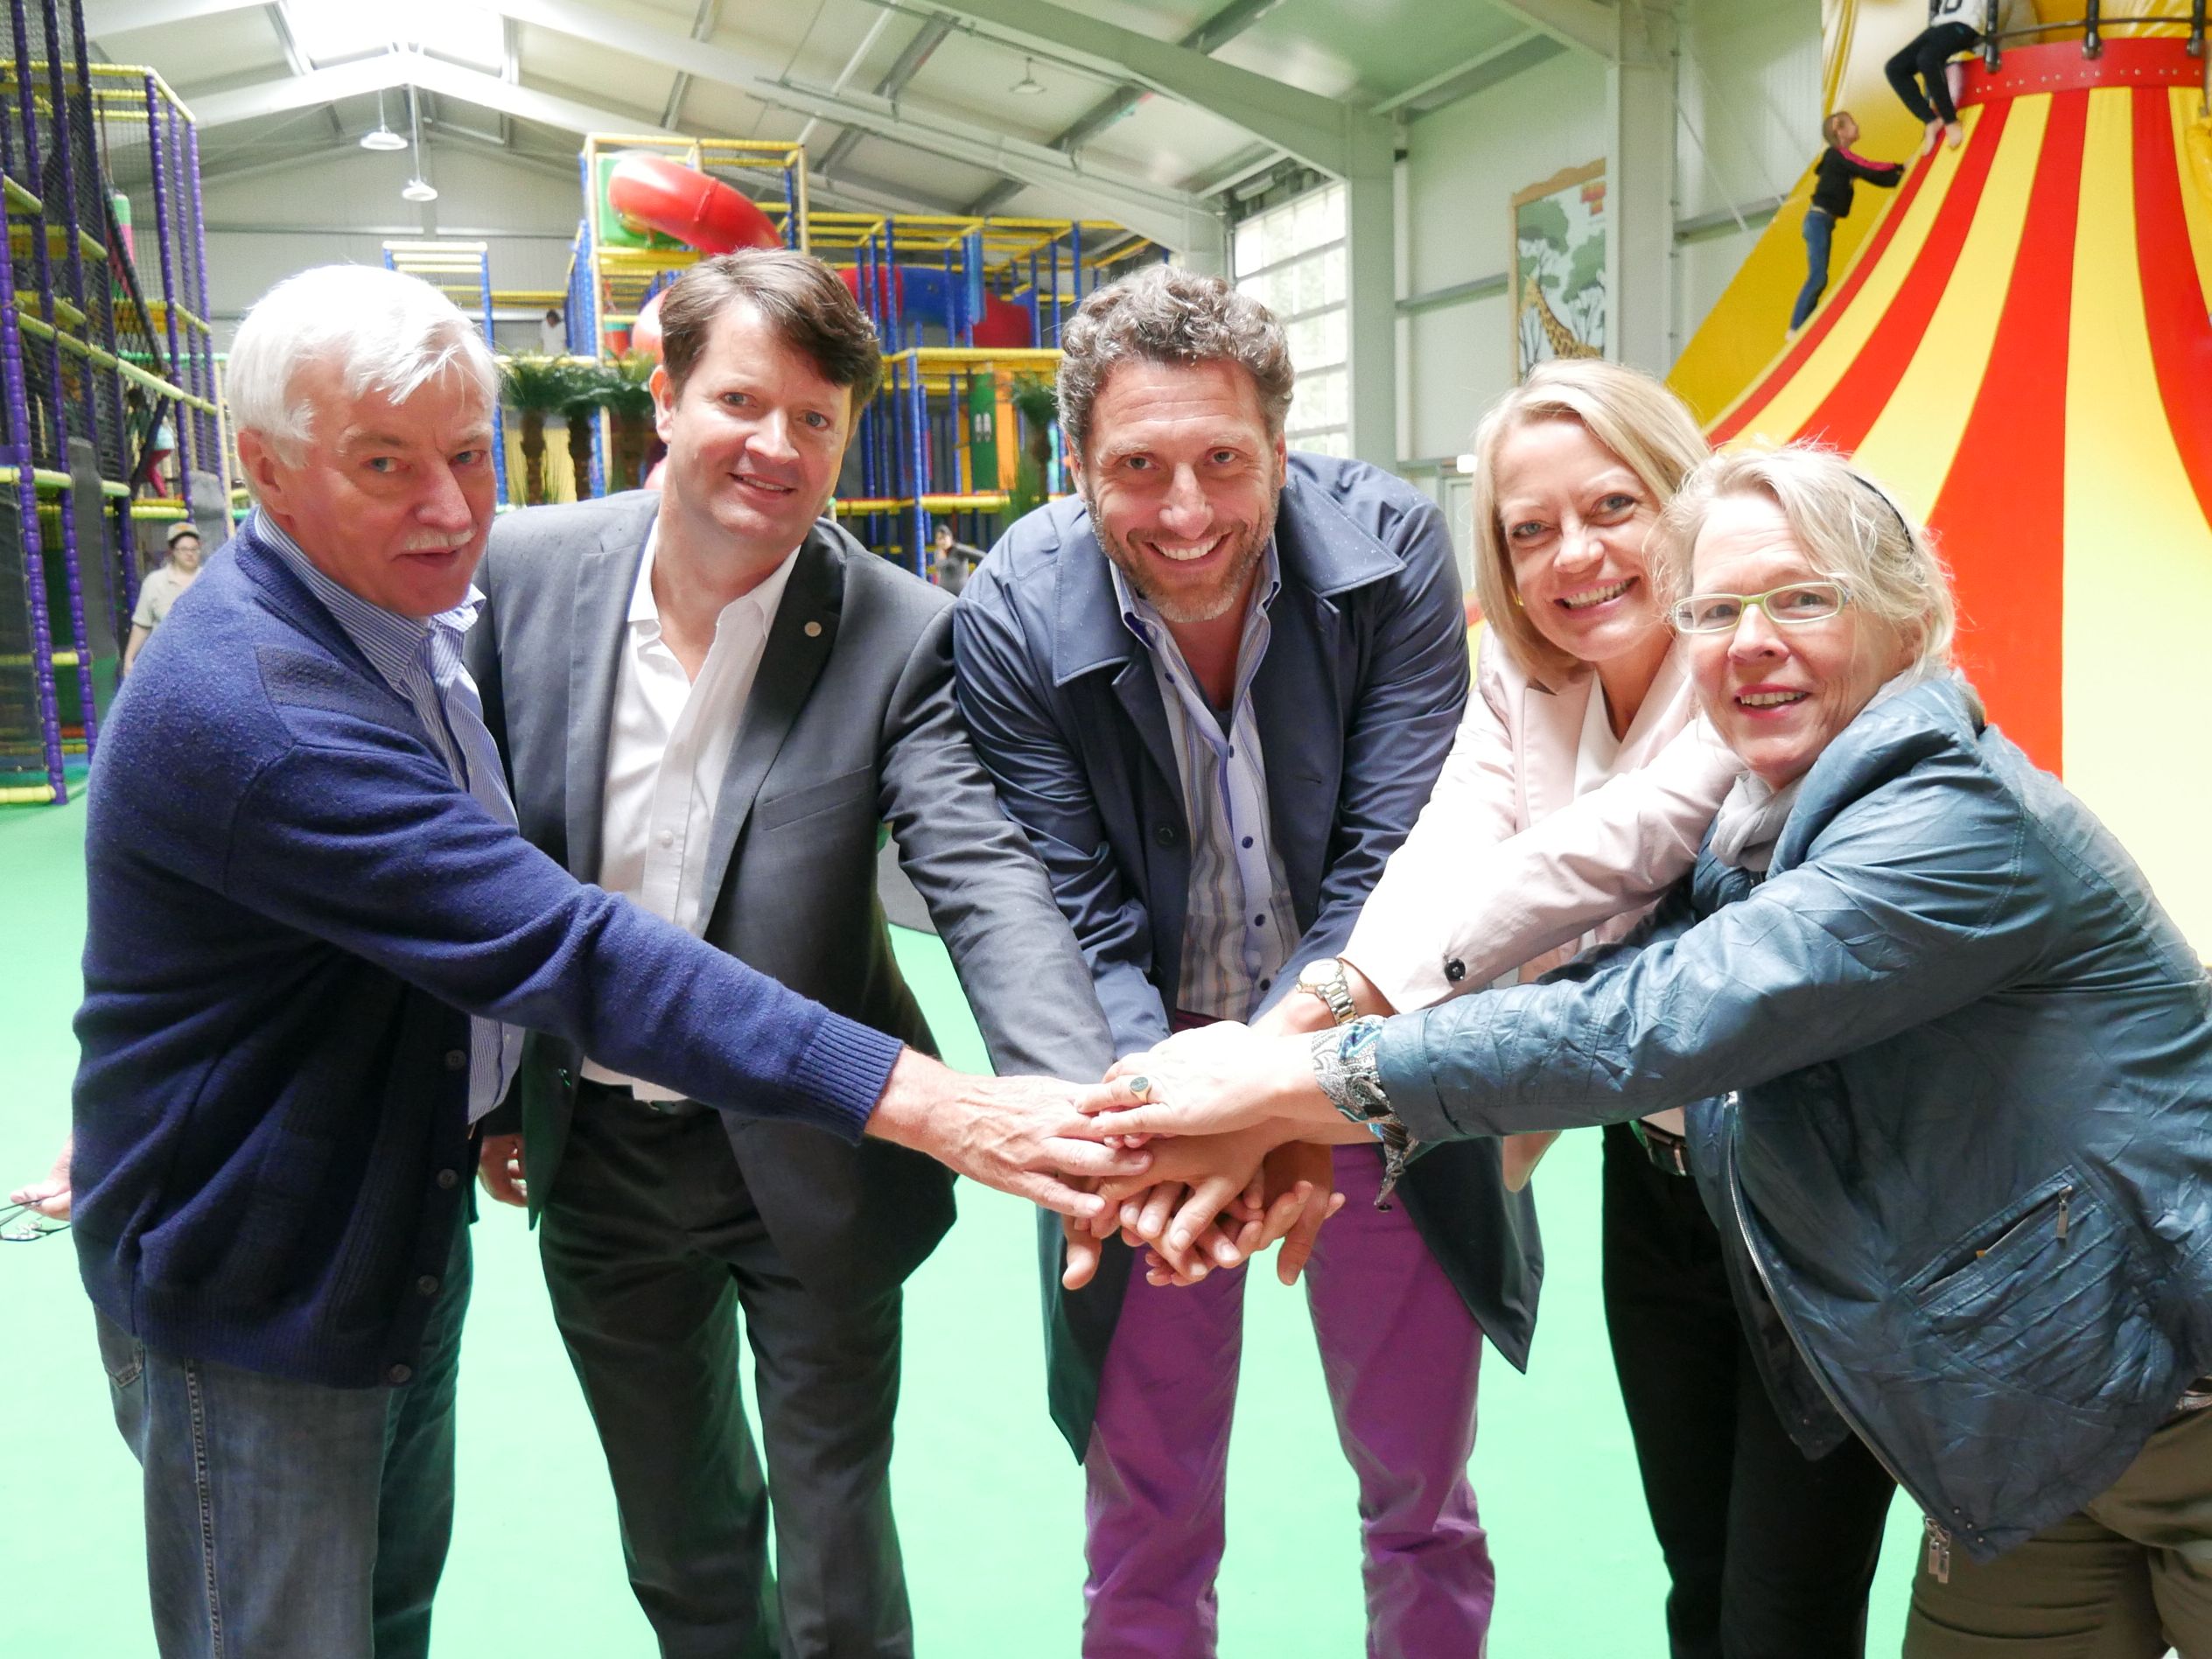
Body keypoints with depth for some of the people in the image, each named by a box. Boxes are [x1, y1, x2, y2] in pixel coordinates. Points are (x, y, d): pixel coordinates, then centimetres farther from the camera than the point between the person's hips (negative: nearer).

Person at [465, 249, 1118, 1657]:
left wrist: (1082, 1102, -43)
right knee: (677, 1546, 25)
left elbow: (989, 882, -26)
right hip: (595, 1156, 3)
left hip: (807, 1161, -3)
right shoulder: (529, 567, -7)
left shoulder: (899, 635, -16)